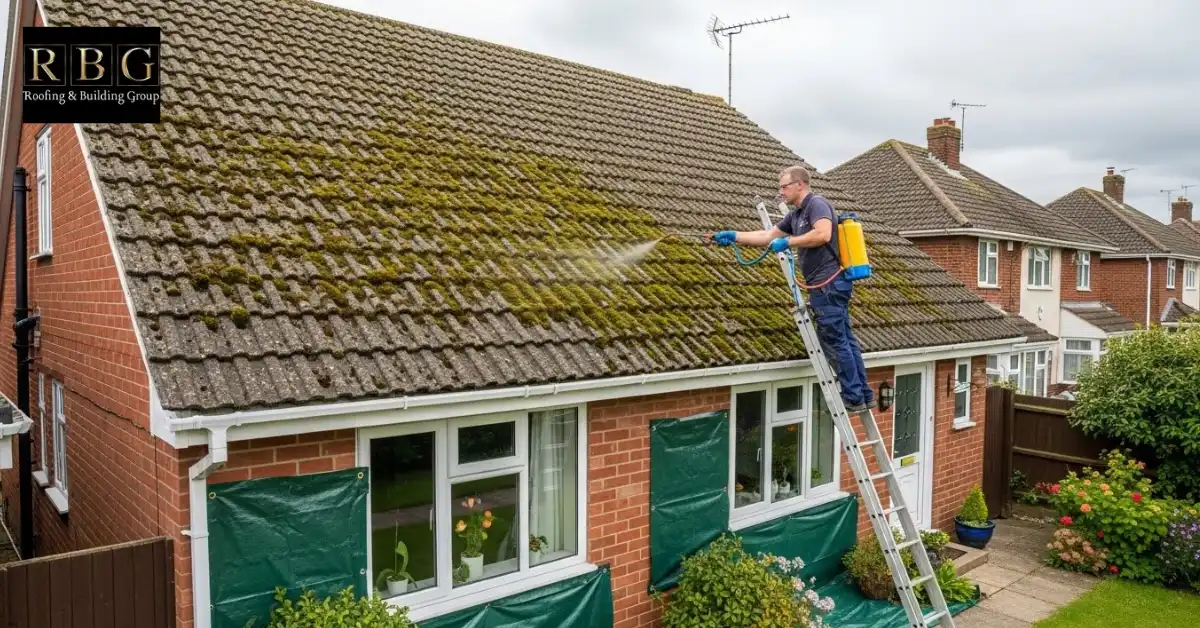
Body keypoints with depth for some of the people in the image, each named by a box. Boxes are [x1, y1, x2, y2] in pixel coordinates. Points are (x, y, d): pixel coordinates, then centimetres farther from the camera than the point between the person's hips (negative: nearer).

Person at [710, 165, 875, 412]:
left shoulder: (816, 203, -9)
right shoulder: (796, 215, 19)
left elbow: (823, 234, -25)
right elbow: (767, 236, 21)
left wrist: (789, 242, -16)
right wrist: (734, 236, 16)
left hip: (828, 283, -10)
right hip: (830, 284, 10)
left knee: (836, 341, -5)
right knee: (844, 339, 11)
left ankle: (853, 398, 1)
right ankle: (864, 394, 17)